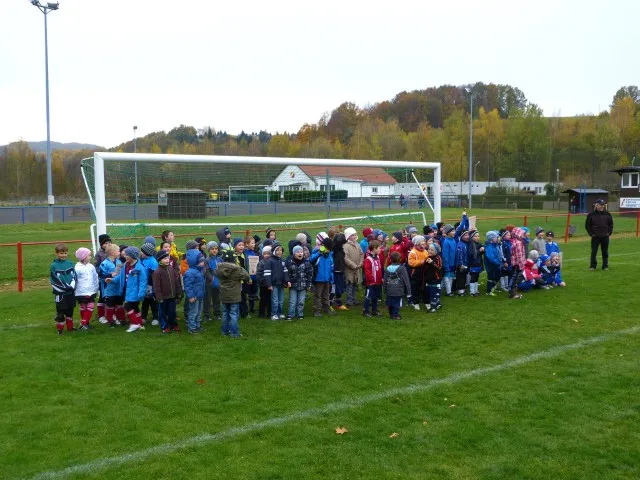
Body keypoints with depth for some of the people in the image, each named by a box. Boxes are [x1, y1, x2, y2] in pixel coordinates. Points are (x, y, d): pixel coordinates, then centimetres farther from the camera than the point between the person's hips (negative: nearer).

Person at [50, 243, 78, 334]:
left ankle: (70, 327, 27)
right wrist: (65, 288, -15)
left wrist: (72, 286, -9)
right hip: (60, 293, -4)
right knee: (60, 313, 3)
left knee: (70, 311, 15)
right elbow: (53, 280, -9)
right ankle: (60, 329, 14)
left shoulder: (70, 263, 5)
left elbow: (74, 276, 7)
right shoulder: (54, 266, -7)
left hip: (71, 292, 4)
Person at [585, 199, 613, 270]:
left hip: (605, 237, 2)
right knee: (594, 252, -2)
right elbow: (587, 225, 2)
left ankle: (605, 266, 16)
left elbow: (611, 224, 13)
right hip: (595, 237, -2)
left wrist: (609, 233, 5)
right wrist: (591, 234, -3)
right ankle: (593, 266, 7)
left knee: (605, 252, 8)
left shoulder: (607, 214, 5)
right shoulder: (591, 215, -3)